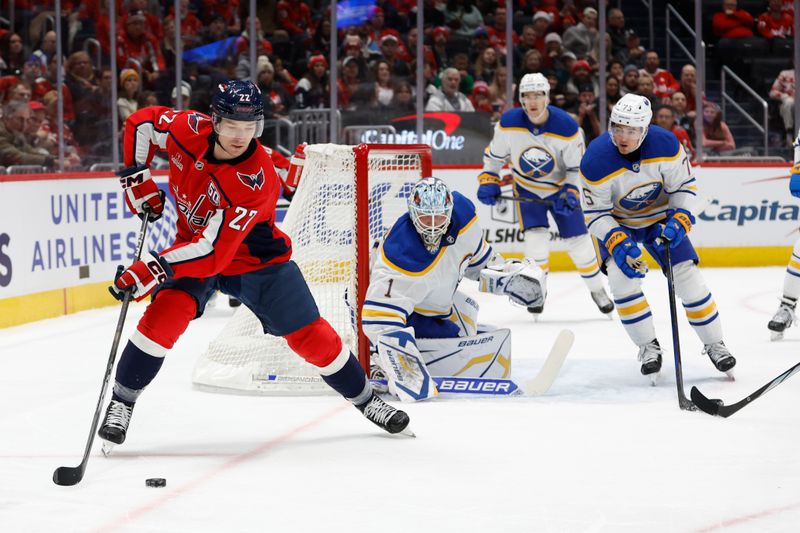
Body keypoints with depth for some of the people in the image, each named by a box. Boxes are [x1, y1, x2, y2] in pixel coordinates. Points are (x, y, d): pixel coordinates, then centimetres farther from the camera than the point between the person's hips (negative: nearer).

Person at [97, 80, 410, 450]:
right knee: (166, 312, -23)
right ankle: (122, 402, -9)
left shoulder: (256, 182, -34)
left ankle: (366, 400, 21)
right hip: (192, 244, 2)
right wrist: (137, 178, -9)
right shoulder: (190, 130, -22)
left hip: (255, 258, -2)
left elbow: (213, 251, -37)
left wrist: (152, 270, -43)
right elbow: (141, 122, -1)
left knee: (309, 335, -1)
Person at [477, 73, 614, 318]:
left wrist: (570, 194, -26)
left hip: (561, 188, 0)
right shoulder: (508, 123, -21)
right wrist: (488, 181, -14)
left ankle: (596, 289, 23)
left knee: (578, 241, 2)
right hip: (527, 190, 0)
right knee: (536, 237, -17)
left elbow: (577, 167, -14)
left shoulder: (567, 127, -25)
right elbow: (495, 154, -3)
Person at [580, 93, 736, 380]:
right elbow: (595, 213, -21)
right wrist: (617, 243, -34)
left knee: (689, 278, -6)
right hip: (616, 223, -1)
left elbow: (685, 185, -11)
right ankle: (648, 346, -6)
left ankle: (714, 343, 10)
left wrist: (679, 220, -25)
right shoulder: (596, 160, -29)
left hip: (660, 216, 1)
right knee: (622, 278, -22)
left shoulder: (666, 145, -26)